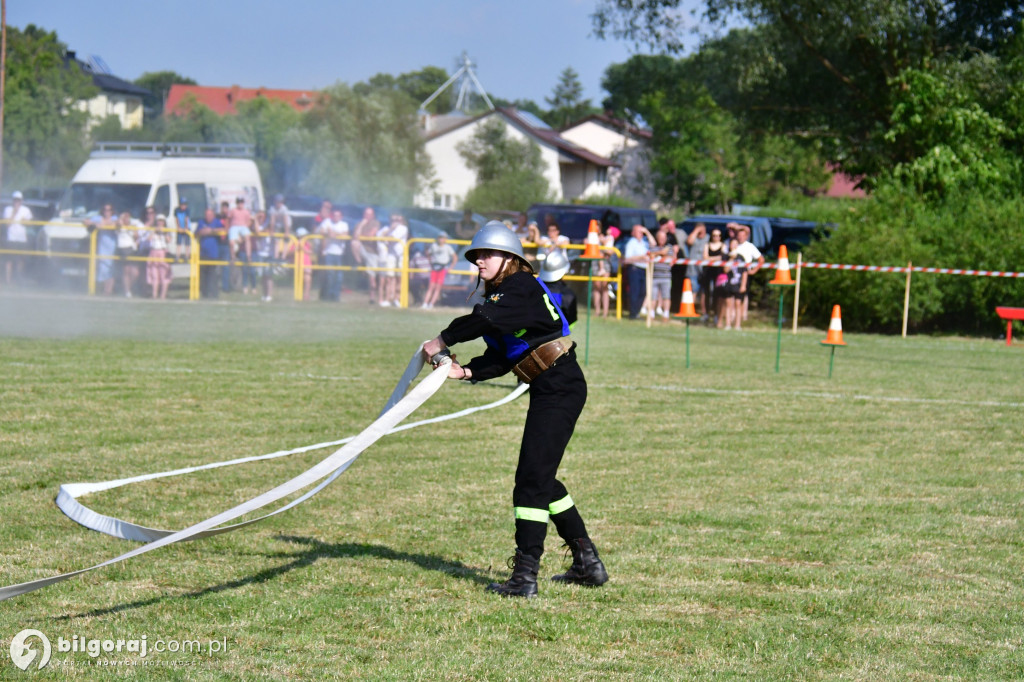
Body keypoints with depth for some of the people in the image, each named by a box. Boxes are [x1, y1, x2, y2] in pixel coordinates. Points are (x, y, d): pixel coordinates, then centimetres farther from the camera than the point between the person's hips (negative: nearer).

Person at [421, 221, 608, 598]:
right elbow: (499, 359, 9)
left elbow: (485, 319, -29)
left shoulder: (523, 288, -12)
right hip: (550, 392, 11)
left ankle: (525, 577, -12)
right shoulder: (503, 295, 16)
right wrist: (465, 371, -8)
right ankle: (588, 563, 27)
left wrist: (442, 340, -19)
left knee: (532, 478, -12)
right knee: (542, 479, 18)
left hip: (561, 389, -11)